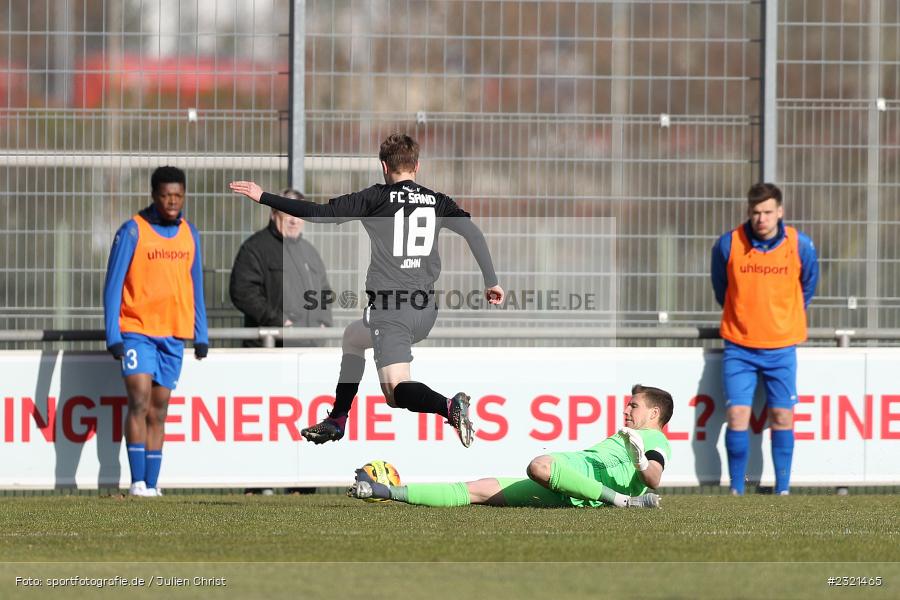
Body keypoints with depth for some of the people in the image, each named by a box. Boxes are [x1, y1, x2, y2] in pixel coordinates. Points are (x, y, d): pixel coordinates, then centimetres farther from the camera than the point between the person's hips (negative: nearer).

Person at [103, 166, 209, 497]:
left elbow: (195, 287, 17)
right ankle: (137, 481, -17)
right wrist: (113, 336, -12)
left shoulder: (189, 234, 10)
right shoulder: (133, 231, -6)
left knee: (158, 410, 6)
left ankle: (152, 484, 8)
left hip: (173, 334, 5)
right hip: (136, 331, -5)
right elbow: (113, 285, -5)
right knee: (140, 400, -16)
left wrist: (201, 335, 12)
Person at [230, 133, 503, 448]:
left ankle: (449, 406, -40)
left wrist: (263, 197, -1)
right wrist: (491, 282, 4)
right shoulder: (437, 201, 9)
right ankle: (336, 422, 36)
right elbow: (473, 233, -2)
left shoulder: (377, 198, -4)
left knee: (397, 391, -11)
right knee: (352, 337, 31)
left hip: (390, 308, -7)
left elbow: (320, 213, -8)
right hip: (426, 310, 7)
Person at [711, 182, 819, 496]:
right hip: (739, 346, -1)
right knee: (737, 417, -8)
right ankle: (736, 490, 1)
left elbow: (807, 288, 12)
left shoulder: (800, 246, -6)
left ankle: (783, 490, 11)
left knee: (782, 418, 2)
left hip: (781, 347, 1)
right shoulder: (728, 245, -9)